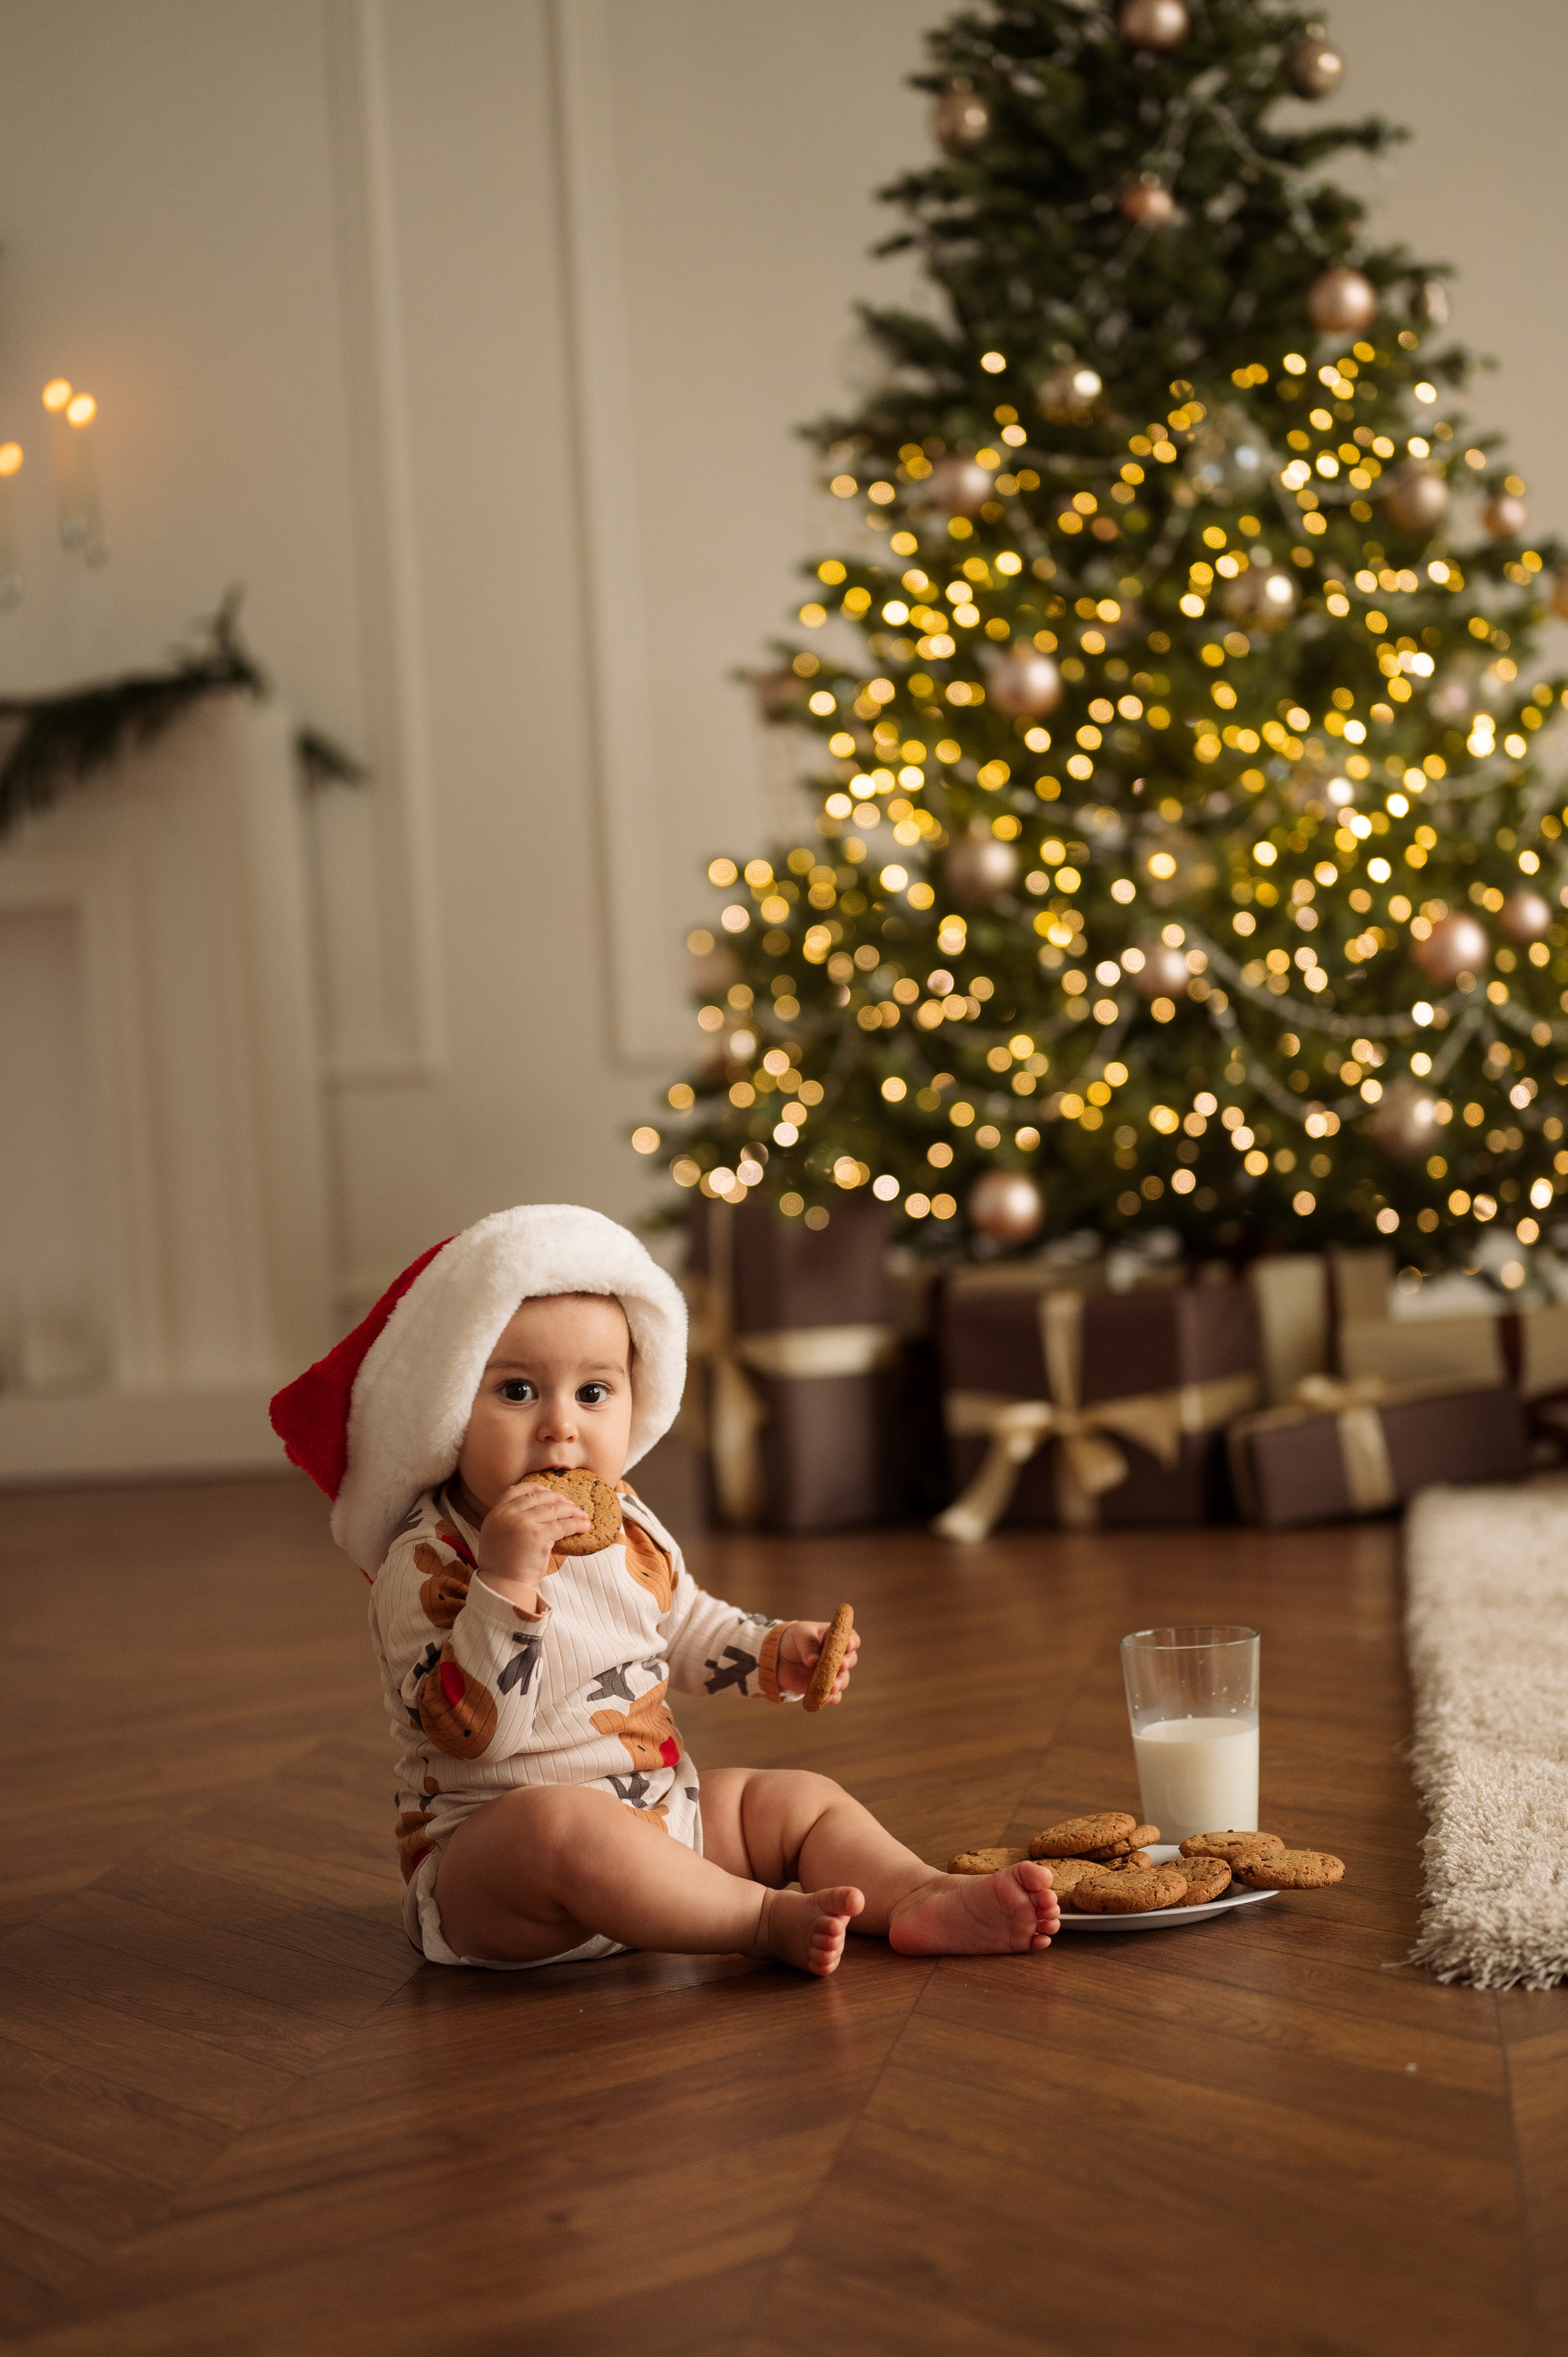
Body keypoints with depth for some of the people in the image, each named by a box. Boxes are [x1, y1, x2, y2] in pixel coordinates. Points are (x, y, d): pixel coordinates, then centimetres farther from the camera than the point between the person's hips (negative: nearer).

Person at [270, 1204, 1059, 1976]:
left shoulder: (623, 1525, 7)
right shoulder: (428, 1563, -18)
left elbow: (683, 1627, 26)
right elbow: (470, 1732, -29)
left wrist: (777, 1652, 10)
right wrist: (505, 1581, -38)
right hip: (485, 1855, -8)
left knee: (802, 1800, 7)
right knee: (559, 1826, -39)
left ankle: (922, 1900, -14)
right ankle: (764, 1919, -31)